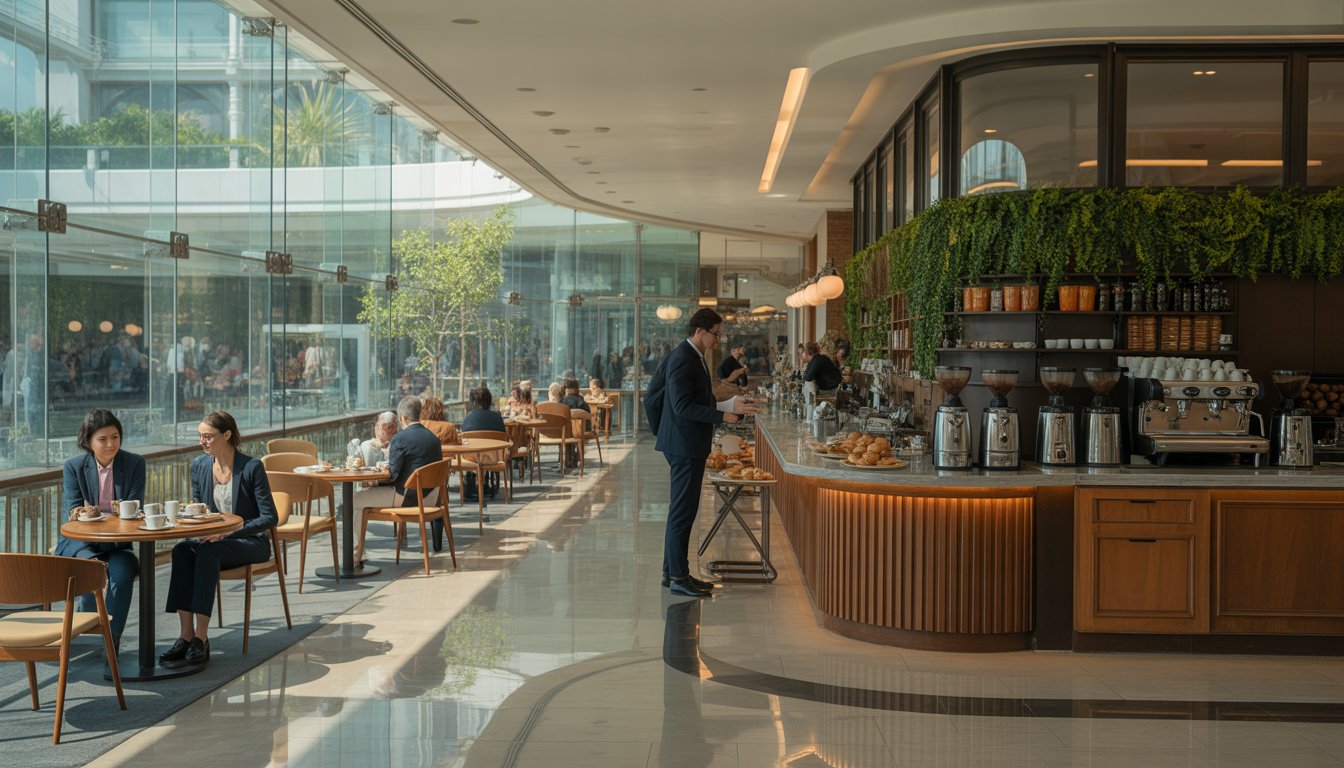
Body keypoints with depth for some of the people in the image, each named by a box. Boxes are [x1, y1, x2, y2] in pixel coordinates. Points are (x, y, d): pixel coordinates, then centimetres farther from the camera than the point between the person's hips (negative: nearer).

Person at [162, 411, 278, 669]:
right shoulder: (199, 466, 7)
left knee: (208, 551, -35)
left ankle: (200, 639, -35)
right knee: (181, 550, -28)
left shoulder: (251, 467, -9)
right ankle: (186, 635, -32)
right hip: (212, 540, 5)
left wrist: (229, 531, -19)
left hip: (250, 543, -5)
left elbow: (270, 517, -10)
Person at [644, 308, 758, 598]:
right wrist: (723, 415, -20)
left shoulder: (694, 357, 15)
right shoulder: (683, 359, -17)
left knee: (682, 510, 14)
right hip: (685, 446, -11)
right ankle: (678, 577, -1)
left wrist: (730, 405, 10)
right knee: (683, 511, -6)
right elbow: (682, 406, -23)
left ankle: (673, 572, 21)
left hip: (689, 446, 11)